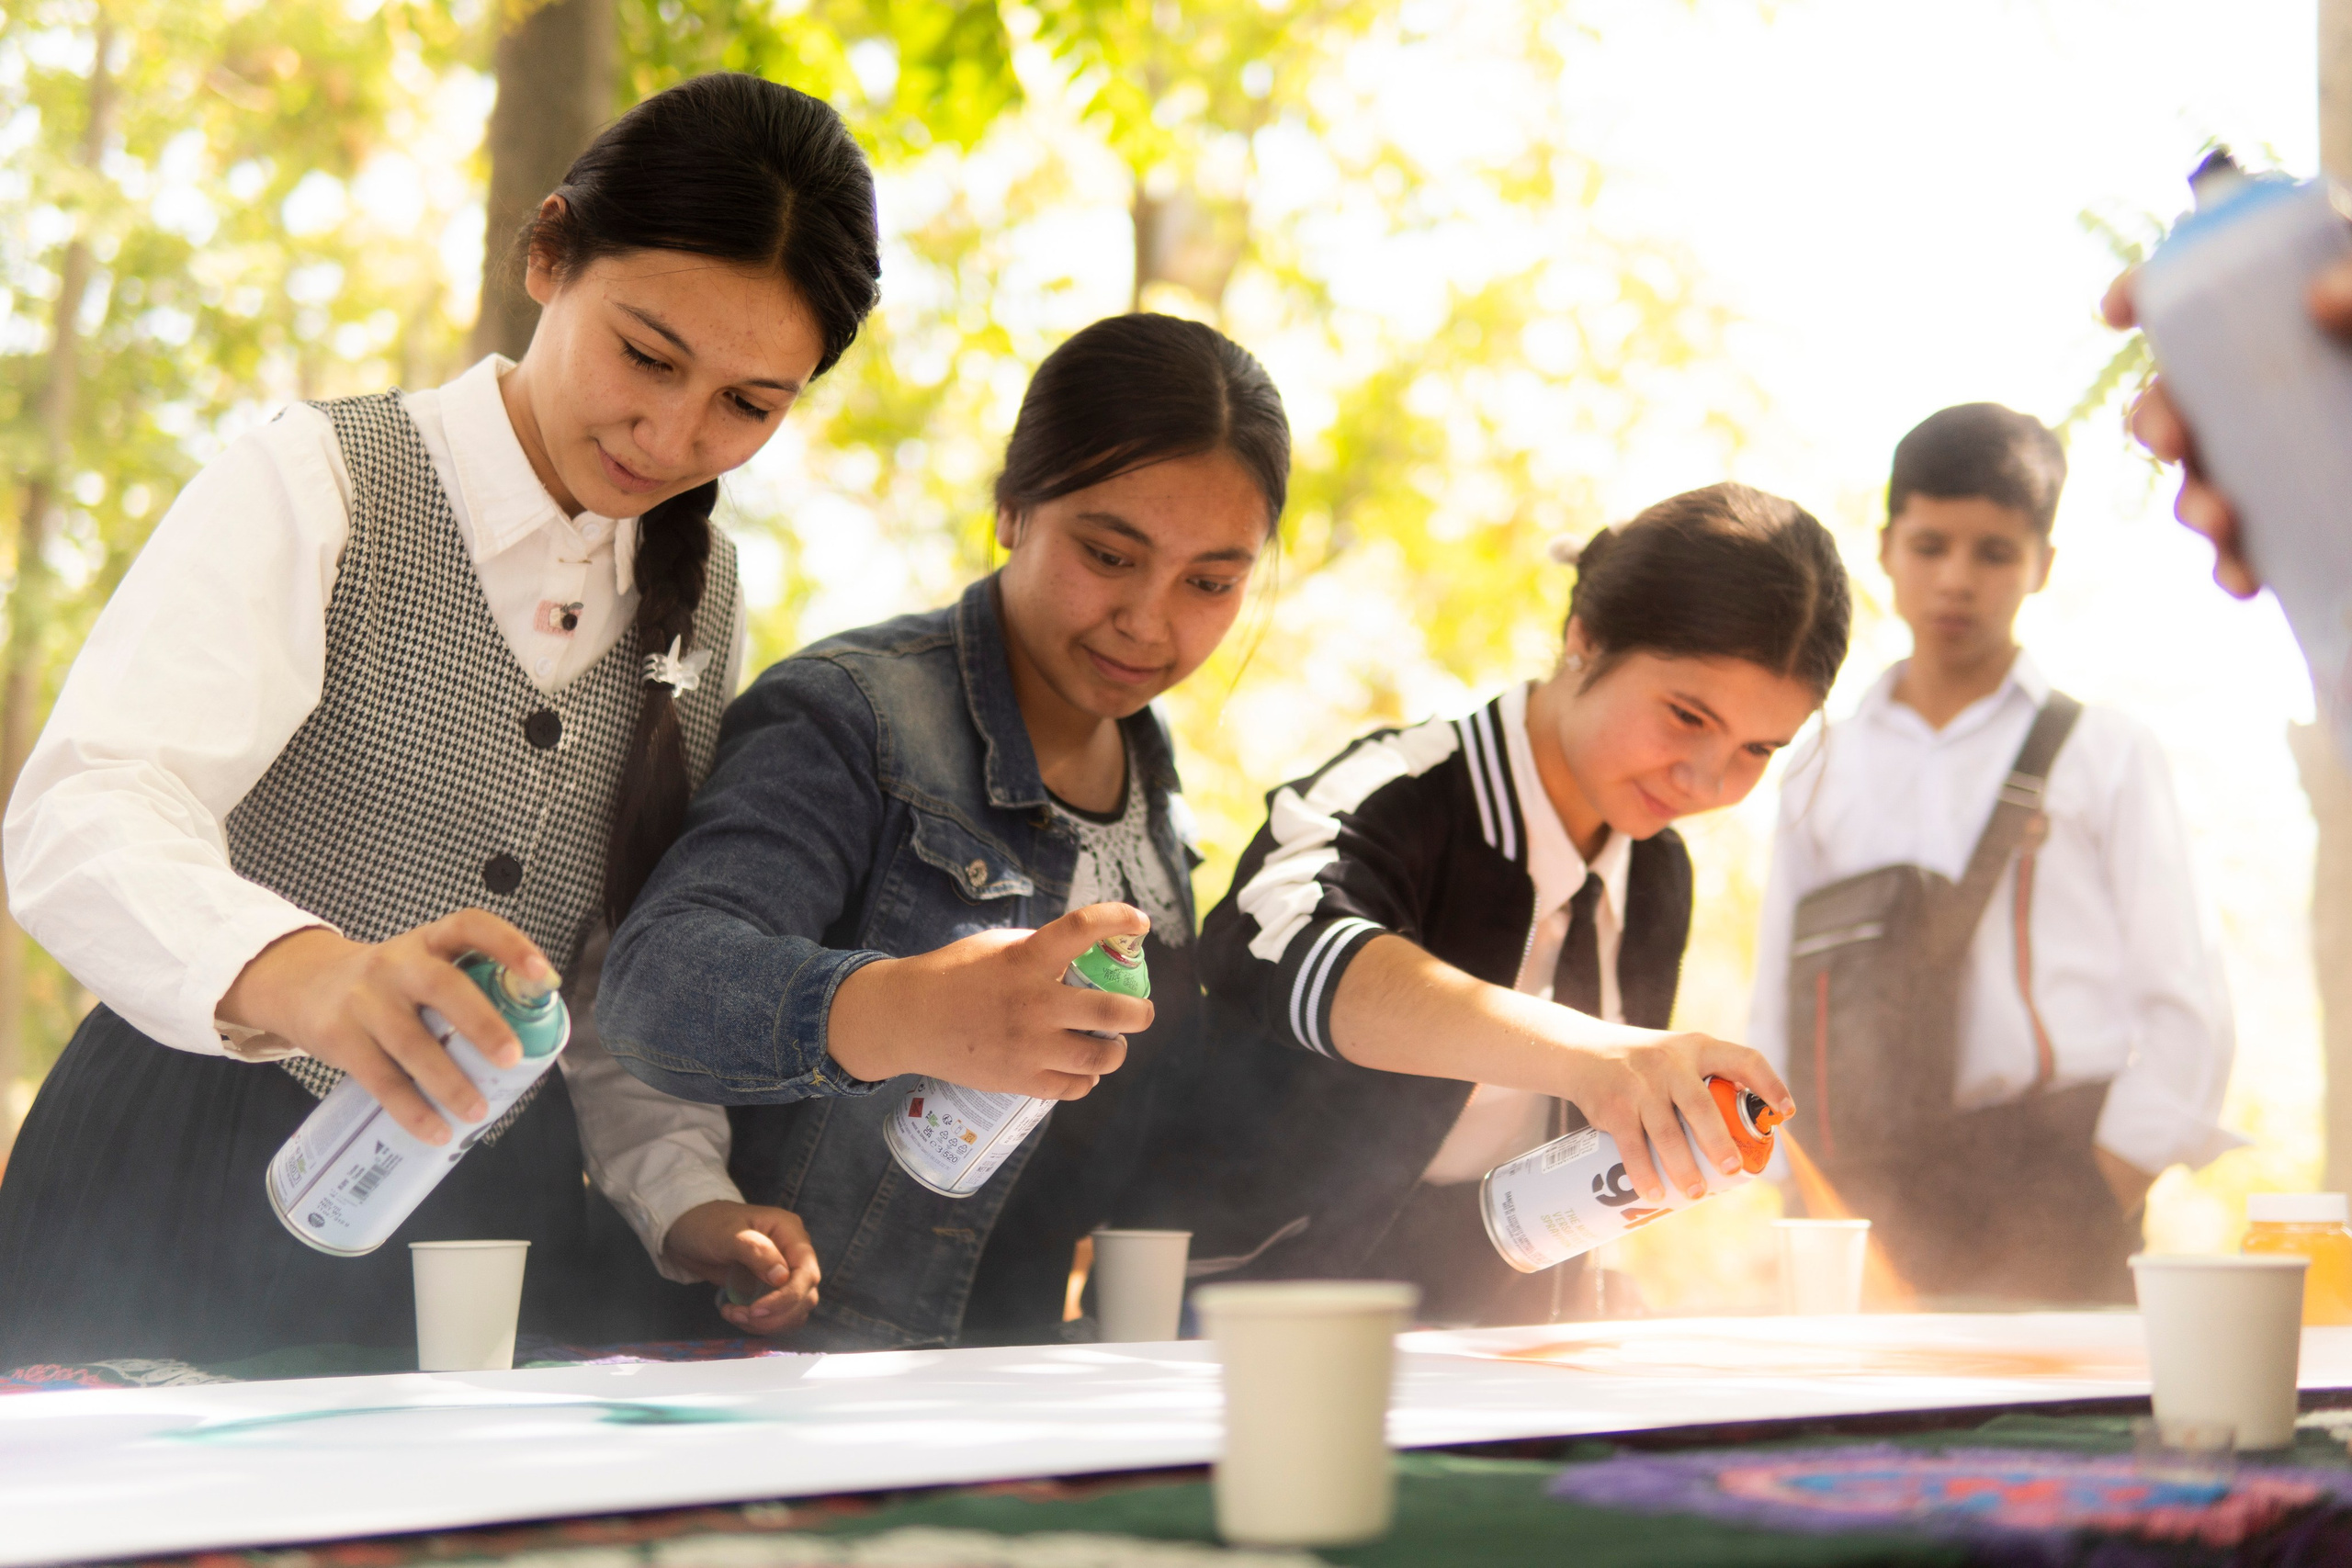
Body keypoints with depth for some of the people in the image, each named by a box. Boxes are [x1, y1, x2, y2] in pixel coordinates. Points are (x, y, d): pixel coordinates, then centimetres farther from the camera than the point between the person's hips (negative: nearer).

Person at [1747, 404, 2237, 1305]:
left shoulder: (2106, 757, 7)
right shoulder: (1821, 775, 14)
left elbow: (2187, 1013, 2)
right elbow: (1777, 1023, 14)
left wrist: (2096, 1213, -7)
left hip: (2061, 1171, -2)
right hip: (1869, 1200, 2)